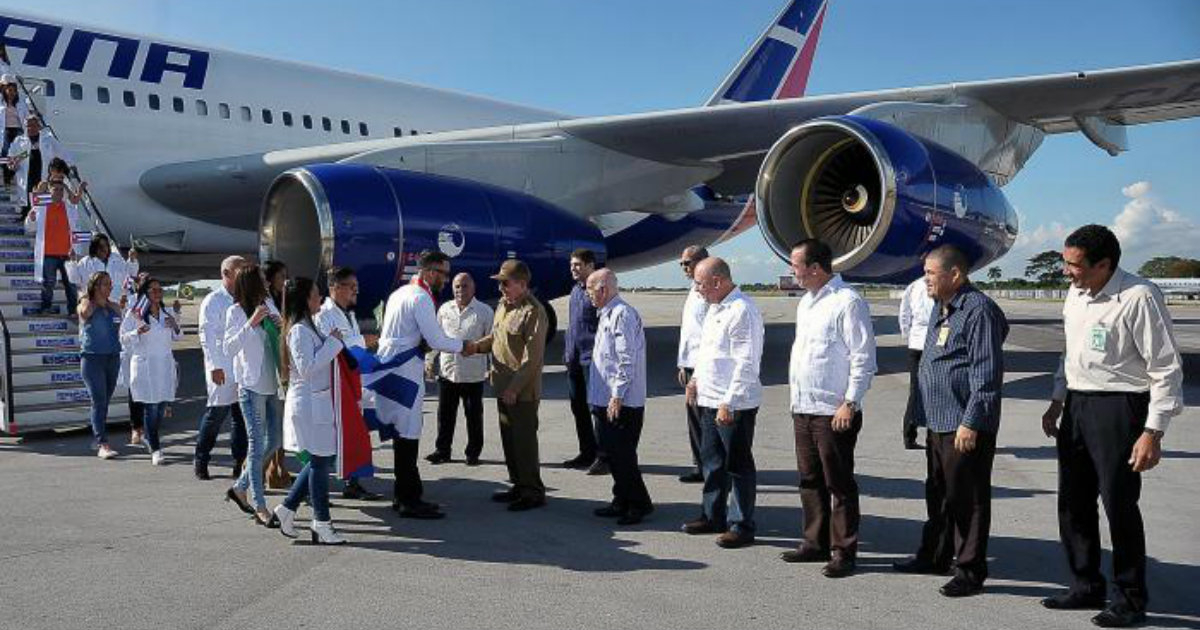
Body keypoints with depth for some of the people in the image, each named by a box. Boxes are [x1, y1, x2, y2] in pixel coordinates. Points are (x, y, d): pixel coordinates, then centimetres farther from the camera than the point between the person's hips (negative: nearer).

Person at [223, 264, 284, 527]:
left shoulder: (266, 307, 11)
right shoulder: (236, 312, -7)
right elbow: (229, 347, -18)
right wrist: (251, 322, -25)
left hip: (270, 385, 7)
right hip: (251, 386, -7)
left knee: (272, 443, 13)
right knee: (257, 446, -3)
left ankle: (239, 488, 29)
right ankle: (260, 507, 4)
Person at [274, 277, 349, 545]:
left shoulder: (308, 327, 15)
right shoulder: (299, 330, -16)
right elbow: (306, 367, -23)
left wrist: (331, 343, 9)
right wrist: (333, 343, -18)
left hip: (319, 402, 10)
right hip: (309, 404, -10)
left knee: (324, 458, 14)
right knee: (320, 462, -2)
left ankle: (287, 508, 22)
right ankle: (322, 524, 8)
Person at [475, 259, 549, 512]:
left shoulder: (533, 311, -17)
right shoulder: (503, 304, 11)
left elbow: (533, 357, -20)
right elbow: (495, 337, 21)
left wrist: (515, 387, -21)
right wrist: (477, 346, 0)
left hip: (522, 391, -9)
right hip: (503, 387, 9)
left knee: (524, 441, -2)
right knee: (508, 438, 16)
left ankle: (533, 492, 9)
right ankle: (519, 485, 28)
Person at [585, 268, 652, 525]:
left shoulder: (623, 315, -16)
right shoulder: (607, 315, 16)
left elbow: (627, 360, -21)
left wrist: (617, 396, -22)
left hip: (622, 403, -10)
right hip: (605, 400, 10)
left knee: (622, 455, -5)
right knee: (611, 453, 14)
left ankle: (639, 504, 7)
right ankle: (622, 501, 25)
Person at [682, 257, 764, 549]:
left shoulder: (742, 311, -19)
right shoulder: (714, 308, 12)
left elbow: (745, 363, -22)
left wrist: (728, 403, -24)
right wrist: (696, 378, 12)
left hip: (734, 404, -10)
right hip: (709, 400, 10)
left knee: (738, 465, 2)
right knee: (711, 461, 19)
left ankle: (742, 526, 13)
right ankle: (713, 517, 32)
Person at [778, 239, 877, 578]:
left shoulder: (848, 302, -12)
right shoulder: (805, 302, 15)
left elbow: (863, 359, -15)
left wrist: (850, 403, -18)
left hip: (833, 413, -9)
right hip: (802, 409, 9)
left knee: (839, 484, 1)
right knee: (810, 481, 16)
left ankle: (843, 552, 11)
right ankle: (816, 543, 27)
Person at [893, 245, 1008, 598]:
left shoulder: (978, 309, -15)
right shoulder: (942, 310, 15)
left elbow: (986, 373, -20)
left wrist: (971, 422, -22)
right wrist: (926, 416, 21)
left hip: (966, 427, -10)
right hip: (938, 423, 10)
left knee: (967, 499, 1)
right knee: (938, 493, 20)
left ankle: (970, 571, 12)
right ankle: (934, 557, 33)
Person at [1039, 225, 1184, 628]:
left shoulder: (1139, 298, -18)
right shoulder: (1076, 294, 6)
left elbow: (1167, 368, -16)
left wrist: (1153, 432, -18)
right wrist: (1057, 402, 20)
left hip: (1118, 408, -8)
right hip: (1077, 405, 8)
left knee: (1119, 504, 0)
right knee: (1073, 502, 14)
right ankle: (1086, 587, 30)